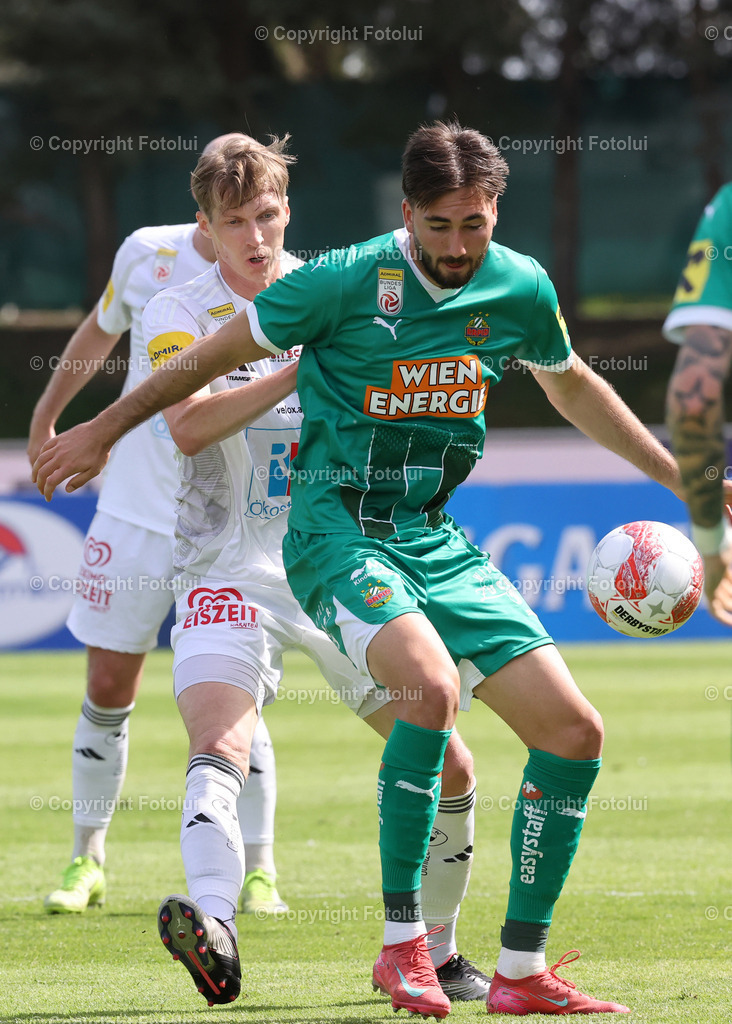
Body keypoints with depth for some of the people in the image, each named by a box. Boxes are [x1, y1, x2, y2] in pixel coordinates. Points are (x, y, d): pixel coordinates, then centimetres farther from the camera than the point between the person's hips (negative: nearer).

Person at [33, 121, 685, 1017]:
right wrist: (104, 430, 8)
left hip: (434, 540, 6)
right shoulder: (347, 281, -13)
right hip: (337, 530, -6)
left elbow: (572, 385, 23)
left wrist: (678, 475, 27)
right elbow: (218, 355, 0)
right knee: (431, 684, -33)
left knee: (573, 730, -4)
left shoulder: (520, 289, 2)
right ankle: (401, 942, -21)